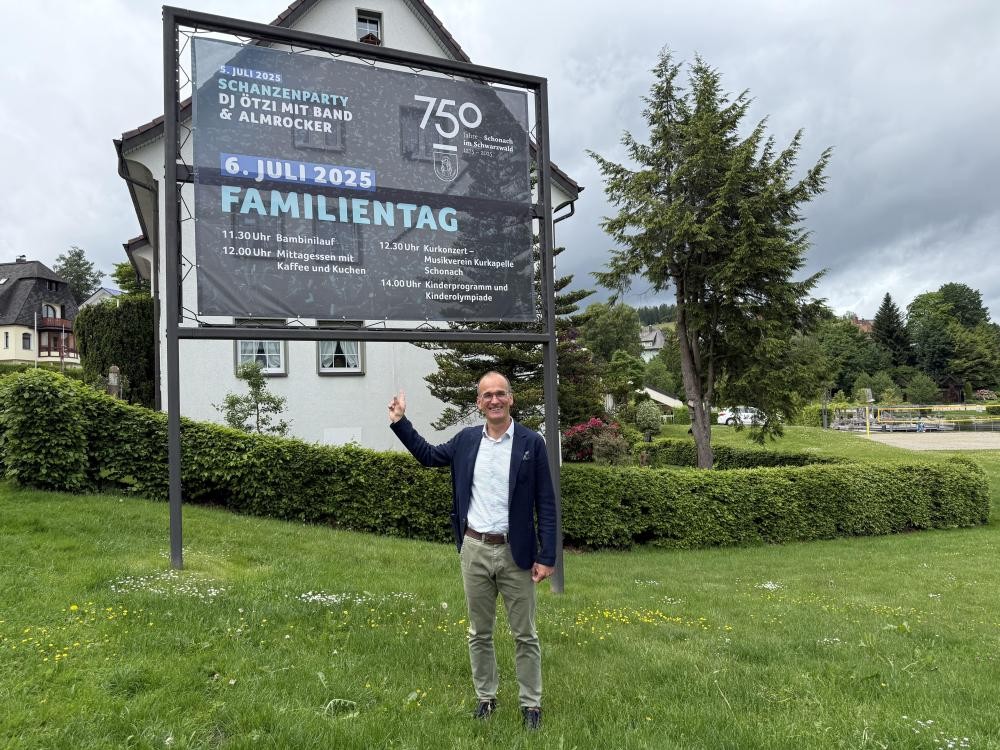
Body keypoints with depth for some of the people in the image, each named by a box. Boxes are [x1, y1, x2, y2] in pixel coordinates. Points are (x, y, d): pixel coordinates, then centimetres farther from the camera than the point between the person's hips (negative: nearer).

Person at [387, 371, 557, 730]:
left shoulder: (532, 442, -8)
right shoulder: (466, 439, 2)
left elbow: (546, 503, -7)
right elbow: (428, 455, 19)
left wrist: (546, 556, -11)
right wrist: (400, 422, 9)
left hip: (515, 552, -3)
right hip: (474, 550, 3)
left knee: (524, 634, 10)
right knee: (479, 633, 16)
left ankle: (531, 703, 25)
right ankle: (486, 697, 33)